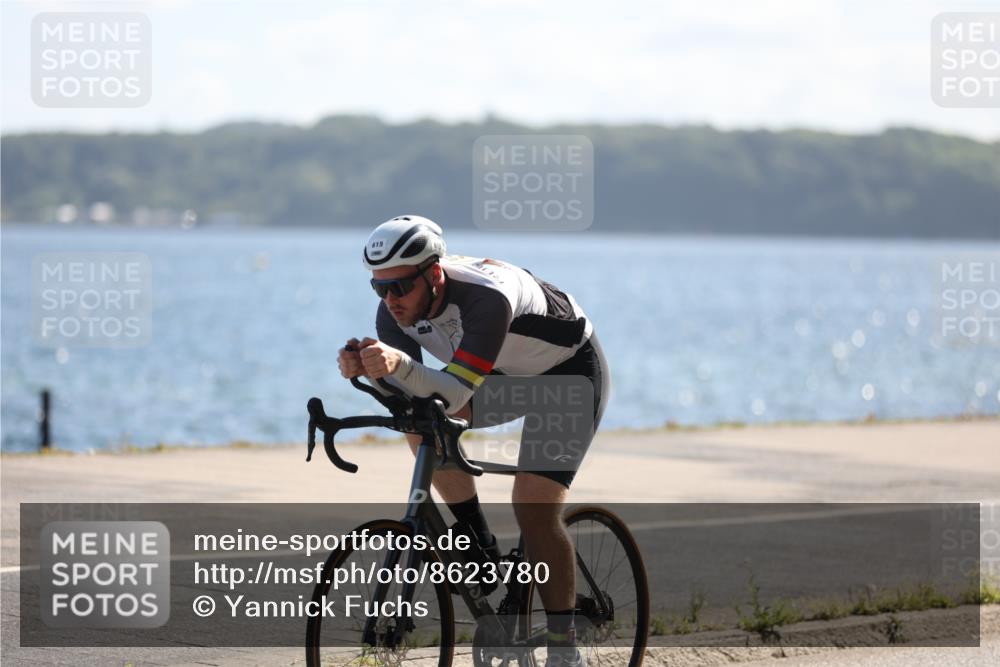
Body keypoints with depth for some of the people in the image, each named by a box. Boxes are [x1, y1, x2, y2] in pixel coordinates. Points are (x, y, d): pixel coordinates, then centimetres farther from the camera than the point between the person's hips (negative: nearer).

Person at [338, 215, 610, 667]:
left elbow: (455, 392, -44)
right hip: (509, 374, 7)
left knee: (534, 506, -17)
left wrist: (401, 364, -60)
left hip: (572, 368, -7)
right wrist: (367, 369, -43)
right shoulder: (397, 308, -18)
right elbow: (404, 391, -23)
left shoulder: (486, 297, -39)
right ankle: (480, 545, -2)